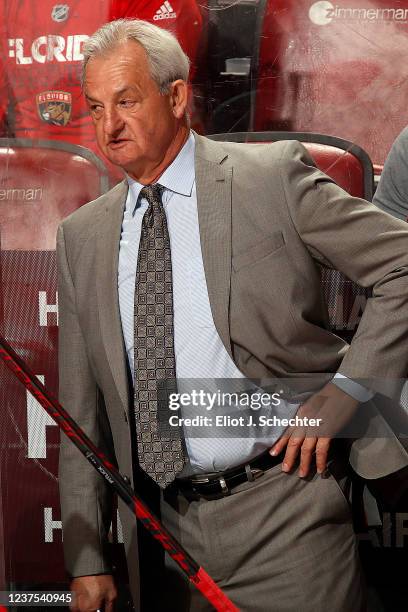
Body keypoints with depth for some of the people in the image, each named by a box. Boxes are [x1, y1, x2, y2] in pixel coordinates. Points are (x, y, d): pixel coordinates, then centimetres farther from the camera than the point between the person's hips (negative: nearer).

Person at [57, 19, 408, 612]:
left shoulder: (273, 176, -4)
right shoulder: (81, 236, 8)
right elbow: (83, 408, 9)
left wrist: (340, 397, -10)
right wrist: (88, 560, 6)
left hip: (285, 516, -4)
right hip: (165, 530, 4)